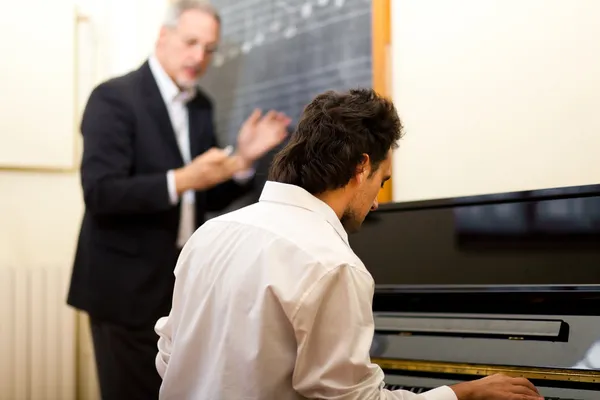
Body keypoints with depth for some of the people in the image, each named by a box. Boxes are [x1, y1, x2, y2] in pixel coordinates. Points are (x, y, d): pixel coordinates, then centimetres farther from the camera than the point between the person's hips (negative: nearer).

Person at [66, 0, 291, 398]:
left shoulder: (201, 106, 11)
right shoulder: (115, 97, -11)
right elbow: (99, 193, -21)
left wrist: (243, 158, -5)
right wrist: (182, 179, -30)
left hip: (185, 284, 7)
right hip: (128, 285, -7)